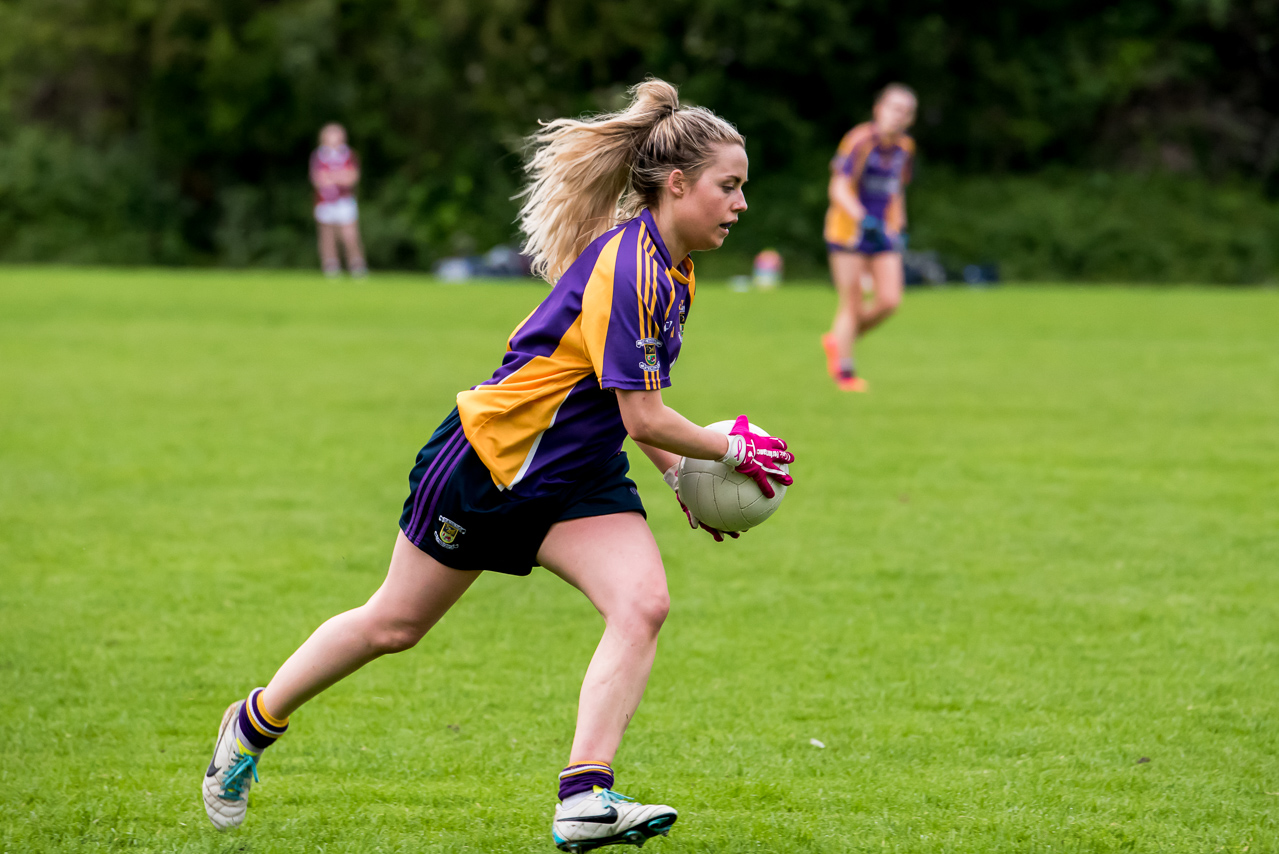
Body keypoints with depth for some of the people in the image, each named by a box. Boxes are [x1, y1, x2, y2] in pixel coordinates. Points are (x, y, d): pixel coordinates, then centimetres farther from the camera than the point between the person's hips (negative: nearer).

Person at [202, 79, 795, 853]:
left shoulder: (672, 271, 3)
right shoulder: (627, 269, -27)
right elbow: (644, 417, -26)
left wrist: (682, 478, 8)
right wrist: (733, 449, -12)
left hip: (577, 477, 8)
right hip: (492, 460, -8)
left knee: (643, 605, -18)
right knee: (394, 624, 8)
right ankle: (255, 724, 31)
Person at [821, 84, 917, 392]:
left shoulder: (904, 147, 8)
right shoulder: (859, 141, -15)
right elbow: (838, 189, -22)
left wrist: (899, 228, 17)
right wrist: (862, 219, -35)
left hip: (883, 233, 6)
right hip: (848, 230, -6)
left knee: (889, 301, -6)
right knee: (852, 304, -4)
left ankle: (837, 340, 18)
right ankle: (844, 372, 9)